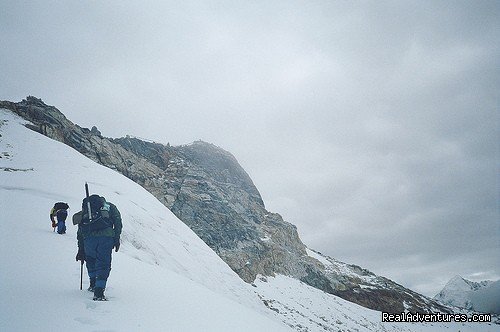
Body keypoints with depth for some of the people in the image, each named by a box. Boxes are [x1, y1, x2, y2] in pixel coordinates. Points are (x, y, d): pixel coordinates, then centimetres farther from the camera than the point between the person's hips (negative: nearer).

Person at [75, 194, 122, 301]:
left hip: (88, 238, 3)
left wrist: (81, 250, 32)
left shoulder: (84, 211, 31)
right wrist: (116, 239, 7)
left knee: (91, 260, 27)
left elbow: (80, 233, 29)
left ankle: (93, 284, 34)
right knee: (103, 264, 3)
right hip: (106, 236, -3)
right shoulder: (110, 206, 23)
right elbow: (118, 222, 8)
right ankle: (99, 292, -5)